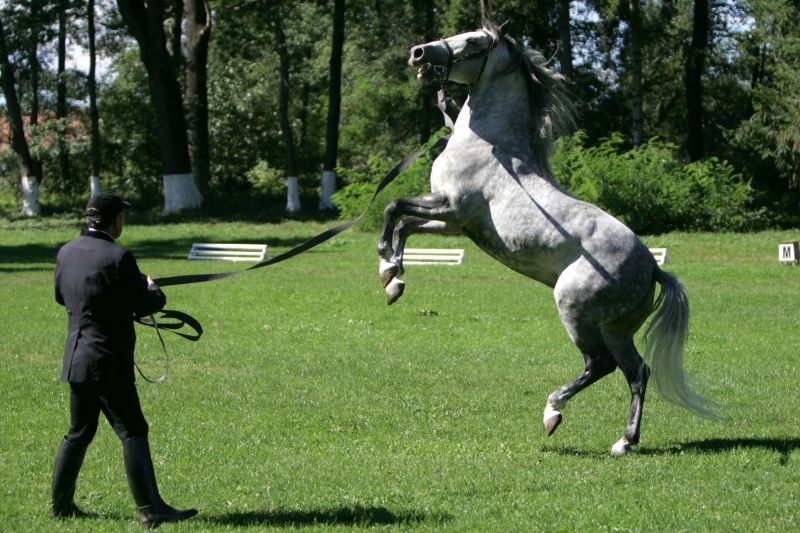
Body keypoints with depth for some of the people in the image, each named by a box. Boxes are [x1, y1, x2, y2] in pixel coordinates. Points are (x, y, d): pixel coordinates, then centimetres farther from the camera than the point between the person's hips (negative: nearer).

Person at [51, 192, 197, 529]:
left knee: (79, 432, 19)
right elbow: (143, 305, -12)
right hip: (108, 362, -8)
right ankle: (150, 510, -7)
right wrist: (153, 290, 8)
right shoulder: (118, 257, -17)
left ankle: (61, 504, 24)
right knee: (132, 432, -5)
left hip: (76, 358, 8)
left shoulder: (67, 252, 6)